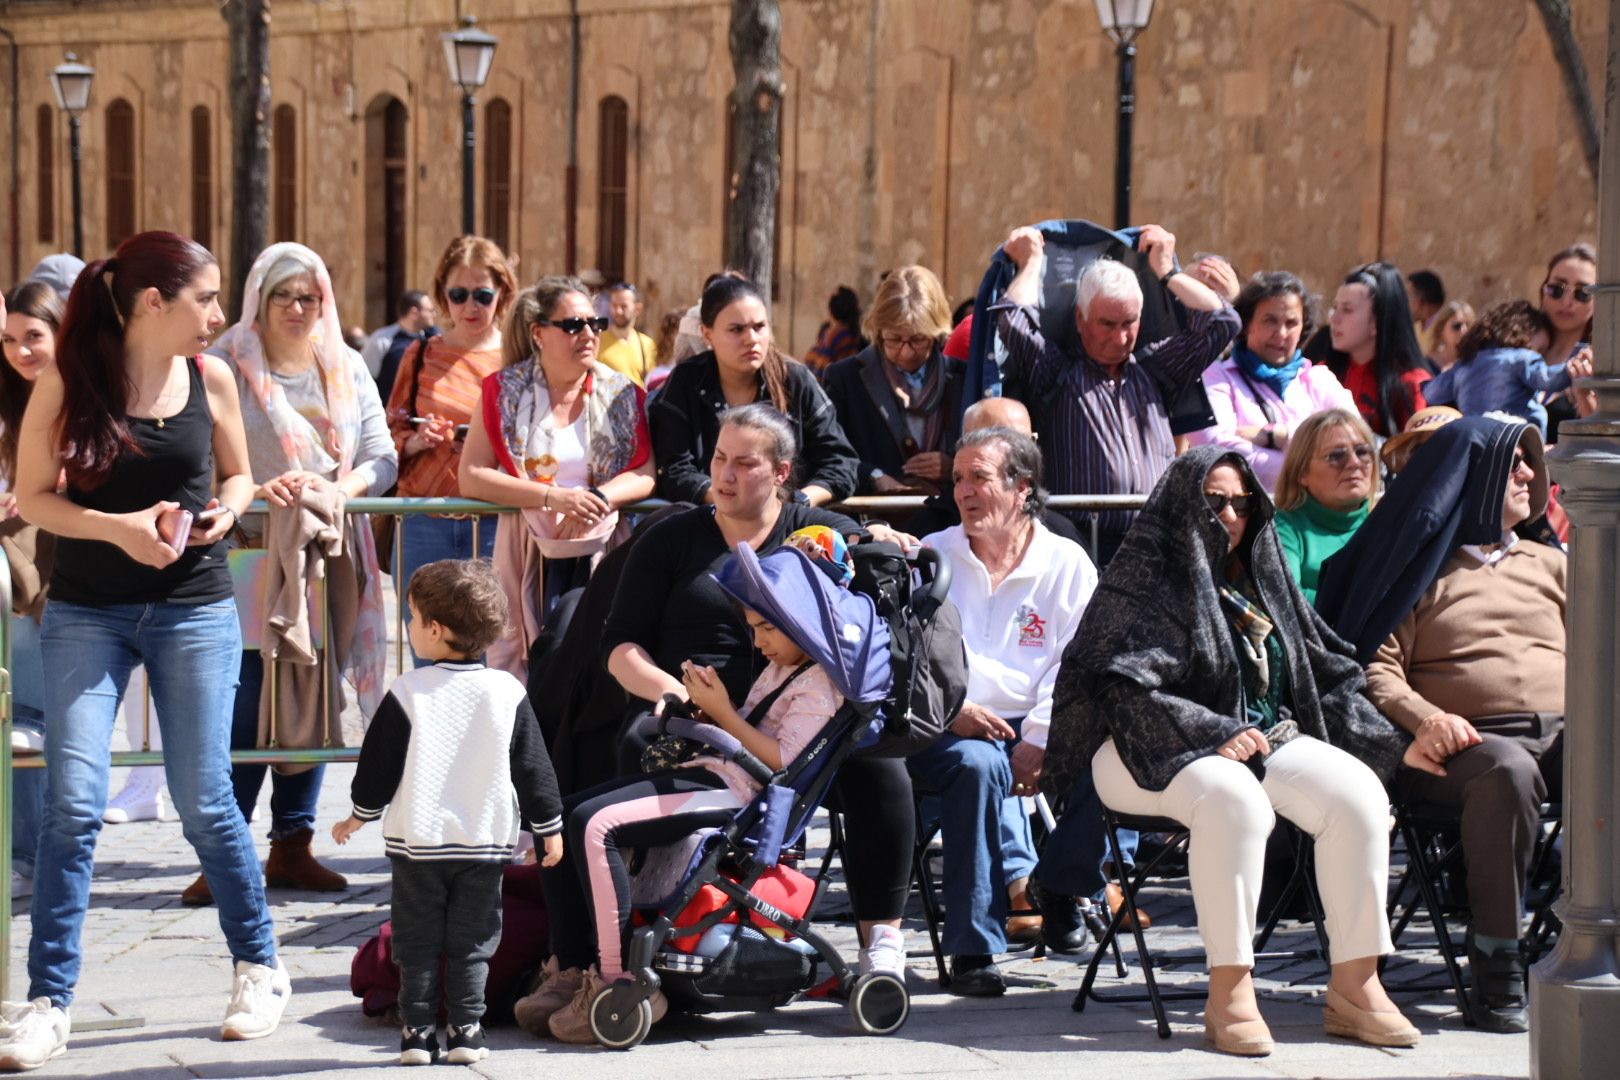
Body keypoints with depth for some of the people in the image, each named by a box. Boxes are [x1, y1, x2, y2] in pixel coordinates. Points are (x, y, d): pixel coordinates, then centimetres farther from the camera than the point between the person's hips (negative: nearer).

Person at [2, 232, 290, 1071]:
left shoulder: (210, 379, 0)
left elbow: (237, 474, 15)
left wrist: (227, 508, -7)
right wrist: (117, 527, -18)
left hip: (194, 610, 1)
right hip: (87, 613, -1)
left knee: (204, 803, 3)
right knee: (72, 804, -8)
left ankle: (260, 967, 22)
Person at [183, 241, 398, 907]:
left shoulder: (347, 369, 12)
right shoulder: (227, 366, -1)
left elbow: (382, 459, 7)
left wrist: (337, 489, -13)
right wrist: (254, 491, -26)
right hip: (252, 554, -4)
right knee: (248, 706, -11)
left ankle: (292, 845, 13)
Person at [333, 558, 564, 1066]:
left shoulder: (407, 692, -9)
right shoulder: (508, 693, -4)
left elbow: (379, 766, -3)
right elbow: (533, 768, 0)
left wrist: (360, 815, 13)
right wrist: (548, 828, 10)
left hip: (417, 841, -1)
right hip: (485, 842, 1)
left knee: (417, 941, 8)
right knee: (471, 942, 9)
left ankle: (418, 1032, 6)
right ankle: (466, 1031, 6)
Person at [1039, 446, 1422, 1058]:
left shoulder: (1261, 577, 19)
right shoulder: (1144, 581, -2)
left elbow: (1327, 675, 22)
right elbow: (1120, 686, -14)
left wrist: (1395, 746, 12)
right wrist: (1215, 734, -22)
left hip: (1266, 737, 7)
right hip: (1154, 753, -6)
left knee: (1357, 790, -20)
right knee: (1234, 796, -38)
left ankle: (1354, 985, -20)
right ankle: (1229, 993, -34)